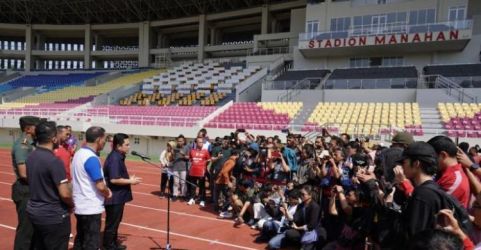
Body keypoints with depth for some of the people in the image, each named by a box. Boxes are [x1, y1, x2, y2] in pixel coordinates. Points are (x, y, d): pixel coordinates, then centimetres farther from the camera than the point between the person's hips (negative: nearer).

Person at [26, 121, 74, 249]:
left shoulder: (31, 157, 2)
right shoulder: (54, 161, -23)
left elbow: (35, 183, 13)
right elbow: (64, 194, -24)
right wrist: (71, 204, -5)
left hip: (34, 212, 8)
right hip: (53, 216, -8)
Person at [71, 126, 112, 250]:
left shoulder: (79, 154, 7)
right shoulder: (92, 158, -22)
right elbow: (100, 186, -24)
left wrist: (104, 190, 9)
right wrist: (108, 193, -3)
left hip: (80, 206, 9)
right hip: (91, 208, -9)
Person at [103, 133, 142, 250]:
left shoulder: (118, 157, 9)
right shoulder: (114, 158, -22)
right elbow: (114, 179, -29)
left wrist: (129, 179, 7)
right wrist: (130, 181, -18)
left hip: (118, 197, 10)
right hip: (114, 198, -10)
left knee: (115, 222, 22)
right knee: (111, 224, 4)